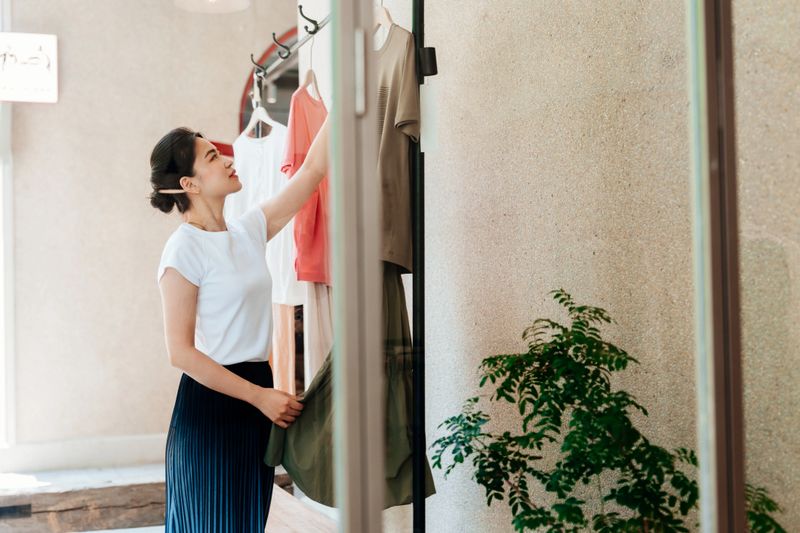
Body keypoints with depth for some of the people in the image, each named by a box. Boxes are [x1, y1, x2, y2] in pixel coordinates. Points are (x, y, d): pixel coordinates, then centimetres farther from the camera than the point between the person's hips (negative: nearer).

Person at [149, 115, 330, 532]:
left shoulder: (248, 231, 7)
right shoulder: (183, 249, -13)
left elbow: (312, 170, 8)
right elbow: (181, 352, -17)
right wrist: (259, 396, -17)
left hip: (256, 395, 7)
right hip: (210, 403, -7)